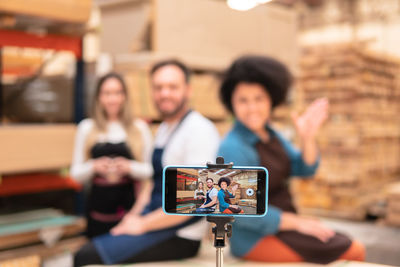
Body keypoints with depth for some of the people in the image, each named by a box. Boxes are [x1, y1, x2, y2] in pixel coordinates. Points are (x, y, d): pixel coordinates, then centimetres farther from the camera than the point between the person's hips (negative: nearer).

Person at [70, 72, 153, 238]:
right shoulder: (86, 128, 7)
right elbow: (76, 173, 7)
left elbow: (150, 170, 5)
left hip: (129, 205, -1)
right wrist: (94, 167, -12)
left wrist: (130, 167, -13)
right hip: (98, 205, 1)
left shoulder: (139, 128, 5)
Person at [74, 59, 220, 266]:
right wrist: (135, 216, 7)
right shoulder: (164, 129, 14)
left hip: (179, 237, -9)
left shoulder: (200, 130, -16)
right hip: (157, 222, 9)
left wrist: (142, 224, -16)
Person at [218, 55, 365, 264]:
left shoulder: (269, 134, 6)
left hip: (282, 228, 9)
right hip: (257, 239, -9)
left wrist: (307, 138, -17)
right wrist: (297, 222, -17)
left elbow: (304, 169, 1)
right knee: (353, 252, -9)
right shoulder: (233, 148, -21)